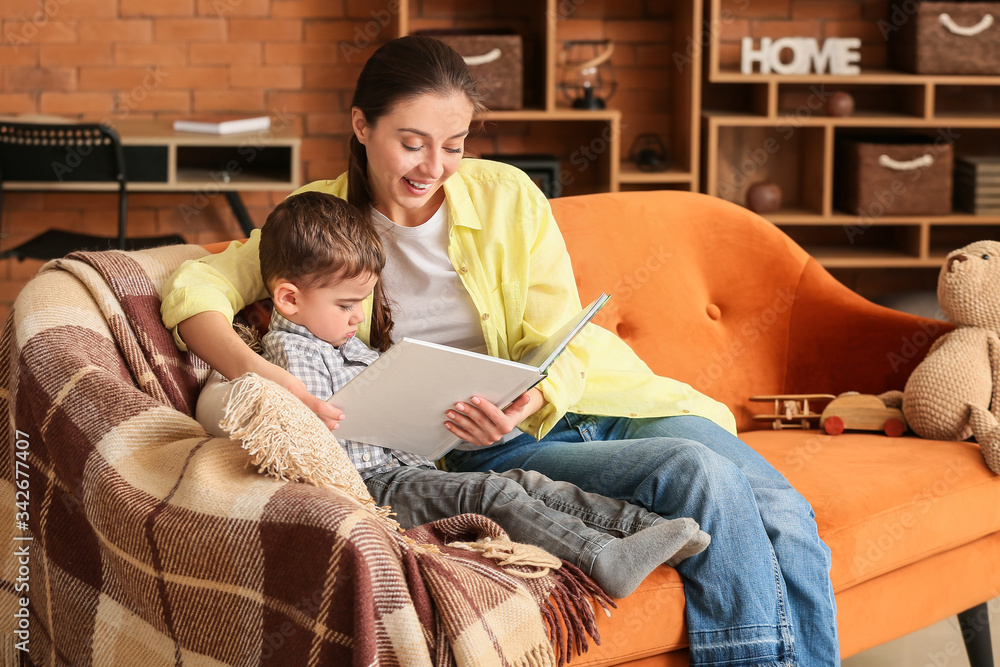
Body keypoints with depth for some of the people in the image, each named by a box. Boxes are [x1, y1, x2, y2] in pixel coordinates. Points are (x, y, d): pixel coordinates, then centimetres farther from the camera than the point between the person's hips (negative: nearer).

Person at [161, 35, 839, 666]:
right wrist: (256, 371, -29)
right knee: (701, 475, -28)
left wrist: (529, 401, -24)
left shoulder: (506, 194, 3)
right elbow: (195, 288, -8)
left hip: (578, 399, 3)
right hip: (483, 450, -3)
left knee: (782, 513, -19)